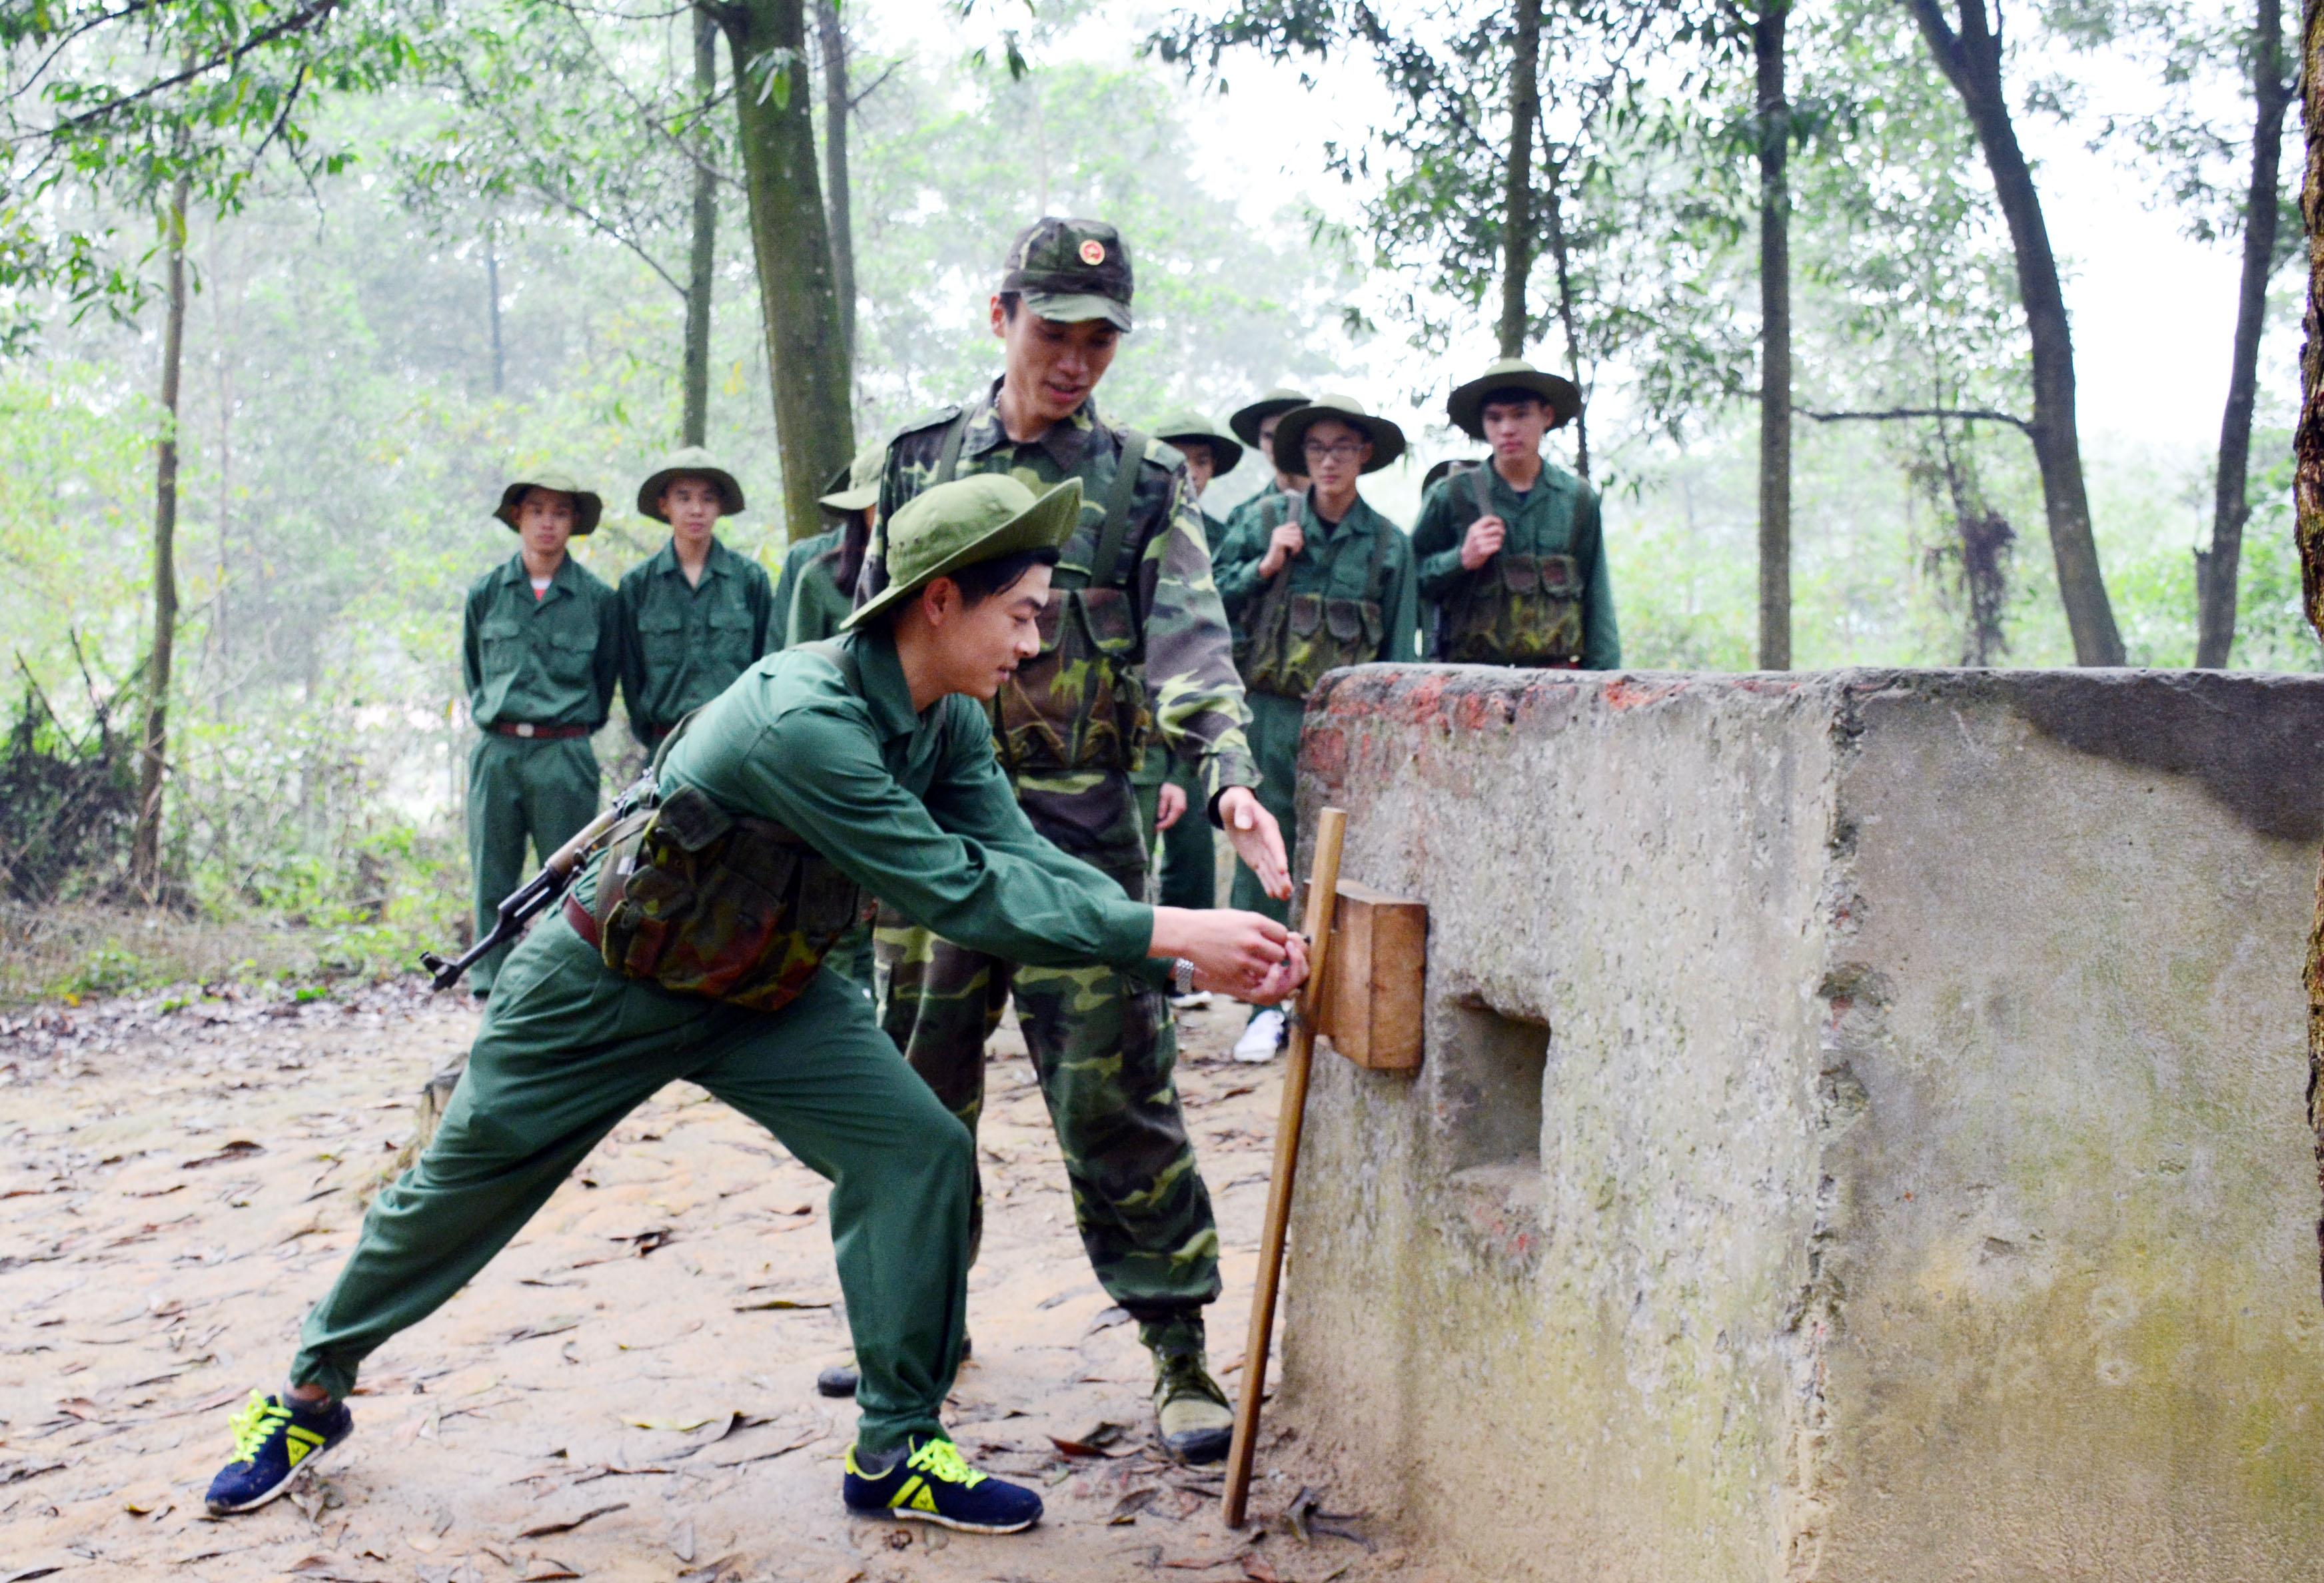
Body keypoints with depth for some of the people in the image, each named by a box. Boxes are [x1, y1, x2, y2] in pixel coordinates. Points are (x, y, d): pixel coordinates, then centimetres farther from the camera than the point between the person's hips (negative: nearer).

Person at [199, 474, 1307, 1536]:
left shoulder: (948, 720, -11)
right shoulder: (801, 721, -37)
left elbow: (1023, 857, -15)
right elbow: (957, 892, -39)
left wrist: (1194, 951, -27)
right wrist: (1168, 932, -37)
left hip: (761, 991, 7)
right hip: (605, 989, -7)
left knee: (920, 1150, -11)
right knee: (455, 1196, 9)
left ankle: (895, 1452, 0)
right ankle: (312, 1393, 34)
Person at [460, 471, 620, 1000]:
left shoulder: (597, 598, 4)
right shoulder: (486, 593, 9)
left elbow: (607, 675, 15)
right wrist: (486, 714, 14)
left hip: (565, 755, -2)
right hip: (497, 752, 2)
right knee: (492, 882, 4)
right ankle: (492, 991, 10)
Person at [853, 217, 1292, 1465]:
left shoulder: (1145, 484, 1)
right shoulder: (920, 461, 8)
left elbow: (1190, 647, -12)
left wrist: (1230, 779, -29)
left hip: (1080, 830, -3)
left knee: (1114, 1097, -4)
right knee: (918, 1086, 12)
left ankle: (1181, 1351, 6)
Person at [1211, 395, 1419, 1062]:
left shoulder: (1389, 544, 7)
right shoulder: (1267, 522, 6)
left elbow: (1399, 651, 9)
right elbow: (1213, 599, 10)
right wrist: (1265, 567, -4)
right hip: (1273, 712, 0)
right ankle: (1269, 1005, 5)